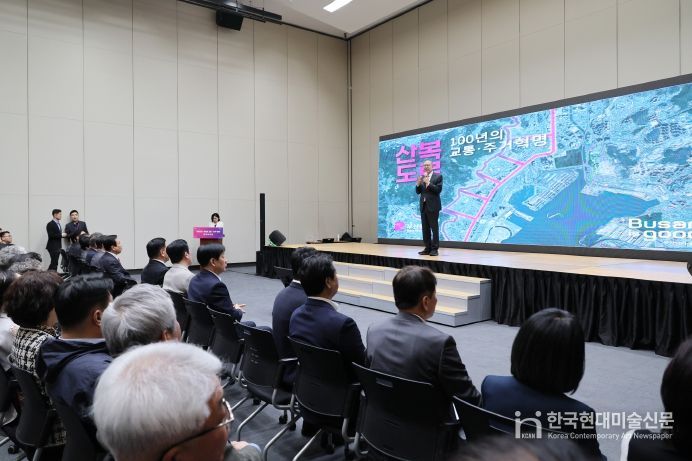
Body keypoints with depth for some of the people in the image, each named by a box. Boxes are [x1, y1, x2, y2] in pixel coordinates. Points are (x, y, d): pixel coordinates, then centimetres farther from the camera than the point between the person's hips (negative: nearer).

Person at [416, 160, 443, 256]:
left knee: (434, 228, -4)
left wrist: (428, 183, -19)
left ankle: (434, 249, 0)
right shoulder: (422, 177, 13)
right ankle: (428, 248, 14)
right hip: (423, 206, 6)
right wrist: (418, 183, -7)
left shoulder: (438, 176, -1)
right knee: (425, 229, 7)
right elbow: (418, 192, 11)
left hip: (433, 206, -6)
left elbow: (438, 190, -12)